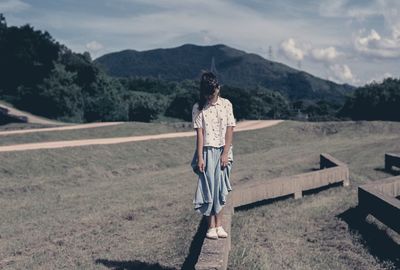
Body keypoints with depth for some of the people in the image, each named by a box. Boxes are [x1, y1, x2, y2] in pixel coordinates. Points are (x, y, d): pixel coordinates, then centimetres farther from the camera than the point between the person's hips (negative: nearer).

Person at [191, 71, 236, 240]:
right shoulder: (198, 108, -1)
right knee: (208, 187, -1)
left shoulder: (226, 104, 2)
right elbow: (199, 133, -6)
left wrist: (225, 153, -8)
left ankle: (219, 225, 13)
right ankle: (211, 226, 5)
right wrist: (200, 157, -11)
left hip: (223, 151, 2)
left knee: (220, 188, 5)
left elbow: (230, 130, -1)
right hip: (207, 151, -1)